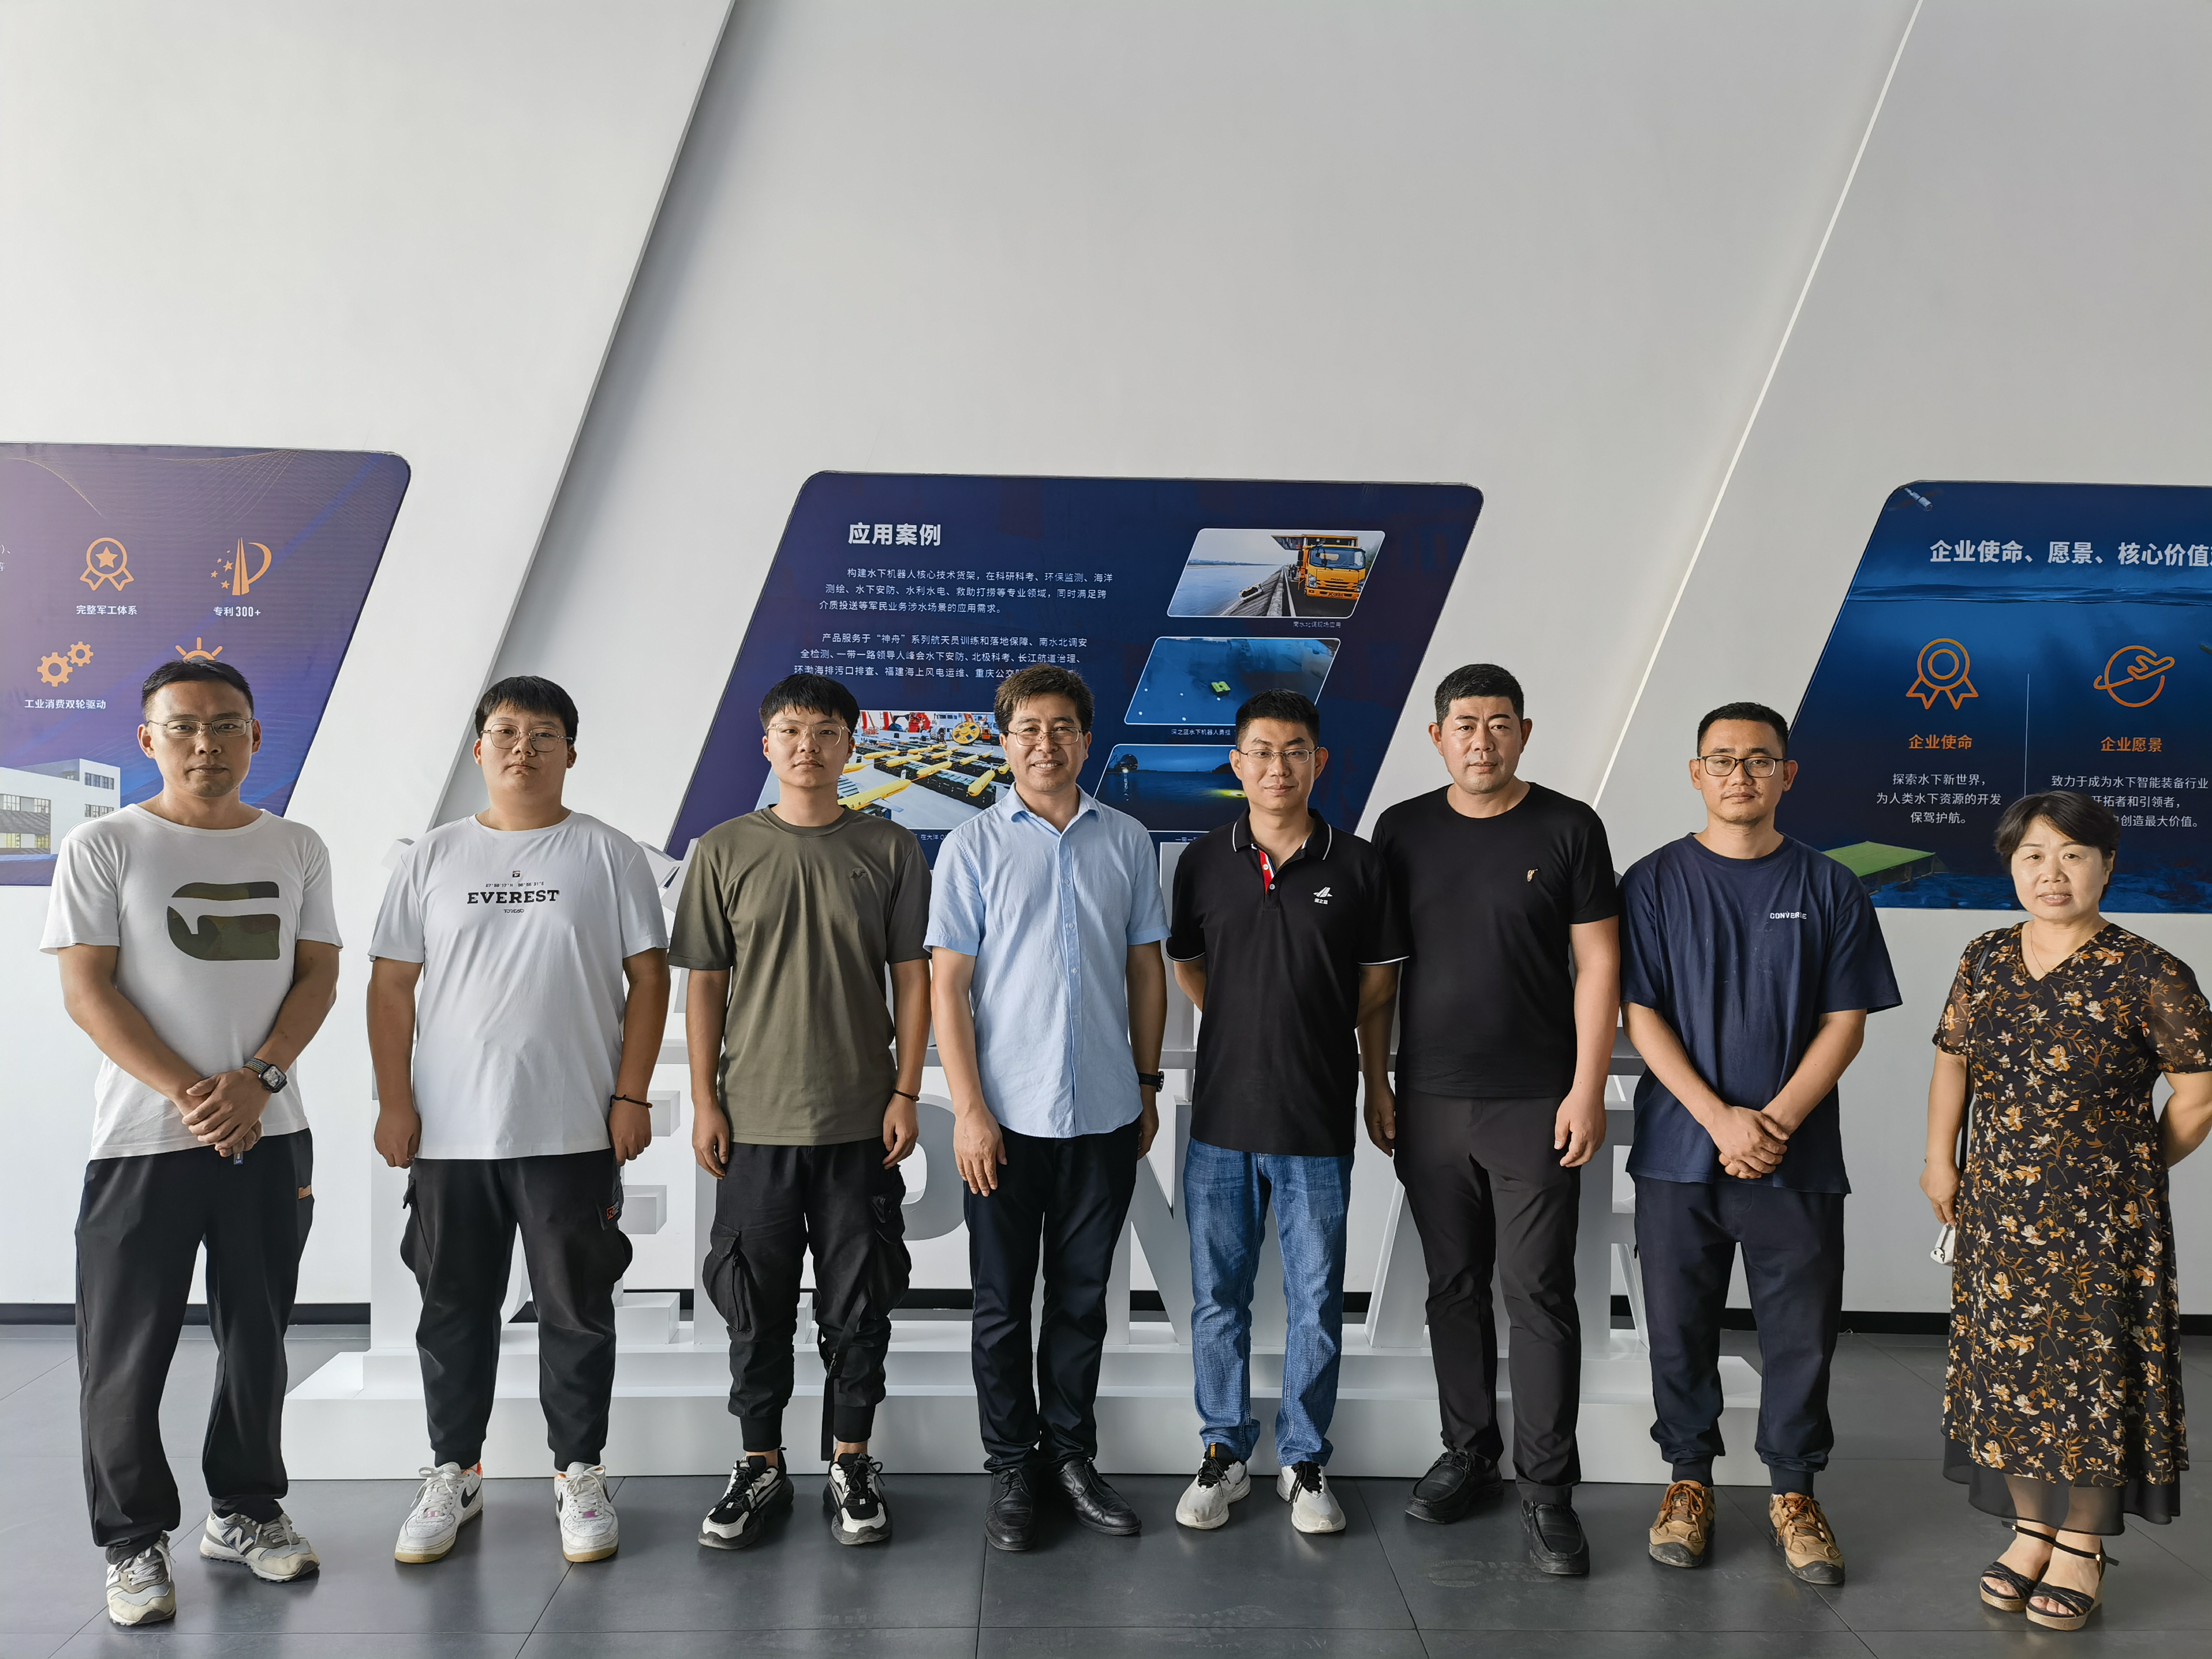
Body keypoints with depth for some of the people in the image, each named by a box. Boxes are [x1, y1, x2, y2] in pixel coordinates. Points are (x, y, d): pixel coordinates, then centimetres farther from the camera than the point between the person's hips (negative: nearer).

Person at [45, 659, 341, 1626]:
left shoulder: (296, 849, 8)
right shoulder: (103, 847, -2)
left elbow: (318, 974, 5)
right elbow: (87, 990, -7)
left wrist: (257, 1079, -11)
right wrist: (187, 1094, -16)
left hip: (270, 1134, 3)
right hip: (143, 1137, -3)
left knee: (257, 1333, 12)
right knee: (128, 1347, 3)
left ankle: (244, 1510, 28)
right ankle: (134, 1539, 18)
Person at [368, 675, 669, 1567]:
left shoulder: (608, 854, 1)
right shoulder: (434, 856, 7)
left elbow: (648, 978, -1)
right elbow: (392, 984, 7)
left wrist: (631, 1095, -7)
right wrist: (394, 1101, 0)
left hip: (574, 1130, -2)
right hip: (448, 1131, 2)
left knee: (576, 1310, 7)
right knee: (454, 1310, 12)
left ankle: (579, 1476, 22)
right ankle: (453, 1475, 28)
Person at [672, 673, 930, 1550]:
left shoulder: (889, 848, 2)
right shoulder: (724, 850, 3)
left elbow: (913, 977, 2)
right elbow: (704, 983, 5)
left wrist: (906, 1093, -3)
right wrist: (705, 1100, 0)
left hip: (861, 1120, 0)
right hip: (755, 1119, 1)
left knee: (857, 1301, 8)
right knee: (756, 1303, 9)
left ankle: (850, 1463, 24)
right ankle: (760, 1467, 25)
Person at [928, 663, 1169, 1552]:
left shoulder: (1127, 841, 5)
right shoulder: (974, 846, -3)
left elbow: (1146, 969, 10)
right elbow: (948, 984, -5)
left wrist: (1147, 1086, 9)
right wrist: (969, 1109, -10)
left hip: (1104, 1113, 2)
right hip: (1008, 1115, -2)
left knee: (1083, 1297, 14)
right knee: (1002, 1303, 9)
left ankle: (1072, 1454, 29)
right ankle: (1009, 1469, 24)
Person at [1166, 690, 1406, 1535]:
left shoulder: (1357, 865, -1)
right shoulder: (1204, 862, 2)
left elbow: (1376, 990, 6)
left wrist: (1377, 1087, 8)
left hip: (1319, 1122, -1)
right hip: (1222, 1116, 1)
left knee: (1317, 1300, 9)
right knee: (1218, 1296, 11)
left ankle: (1304, 1460, 26)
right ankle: (1224, 1454, 27)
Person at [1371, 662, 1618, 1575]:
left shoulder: (1567, 828, -2)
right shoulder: (1402, 830, 5)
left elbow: (1597, 962, -3)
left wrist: (1587, 1089, -9)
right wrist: (1372, 1085, 5)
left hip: (1535, 1105, -3)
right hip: (1429, 1104, 3)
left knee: (1539, 1294, 1)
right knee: (1454, 1287, 13)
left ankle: (1546, 1489, 11)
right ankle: (1467, 1452, 28)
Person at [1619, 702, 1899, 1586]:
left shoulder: (1829, 888, 4)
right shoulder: (1654, 882, 0)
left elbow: (1846, 1022, 1)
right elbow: (1640, 1015, -4)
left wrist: (1776, 1122, -11)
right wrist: (1721, 1119, -14)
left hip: (1798, 1157, 1)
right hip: (1679, 1151, 0)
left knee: (1802, 1331, 7)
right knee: (1680, 1327, 8)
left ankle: (1793, 1490, 25)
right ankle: (1689, 1478, 26)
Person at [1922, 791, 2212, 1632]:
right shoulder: (1986, 960, 4)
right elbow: (1952, 1060, 12)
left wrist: (2130, 1176, 4)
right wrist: (1941, 1159, 5)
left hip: (2101, 1216, -4)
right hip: (1999, 1212, 4)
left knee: (2092, 1368, 4)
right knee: (2008, 1364, 11)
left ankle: (2083, 1546, 20)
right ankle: (2030, 1528, 26)